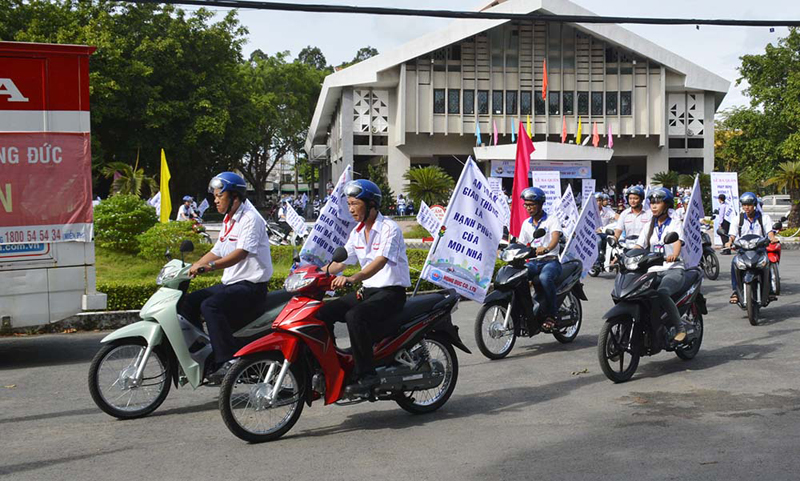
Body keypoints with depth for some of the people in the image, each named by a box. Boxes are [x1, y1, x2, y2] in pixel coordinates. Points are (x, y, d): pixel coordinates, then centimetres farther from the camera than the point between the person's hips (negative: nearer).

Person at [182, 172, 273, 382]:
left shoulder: (250, 218, -13)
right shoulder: (229, 221, 19)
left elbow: (241, 253, -27)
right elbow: (217, 251, 22)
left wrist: (210, 266, -38)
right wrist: (191, 268, 10)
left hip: (251, 286, -10)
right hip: (230, 283, 10)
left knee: (210, 306, -30)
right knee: (188, 302, 1)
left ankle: (228, 361, -33)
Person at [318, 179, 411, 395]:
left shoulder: (389, 228, -13)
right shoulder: (357, 232, 13)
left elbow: (380, 261, -28)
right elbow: (340, 261, 14)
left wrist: (352, 278, -43)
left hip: (391, 292, -8)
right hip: (367, 290, 8)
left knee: (355, 316, -34)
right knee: (323, 312, -11)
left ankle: (366, 375, -28)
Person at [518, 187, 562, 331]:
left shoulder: (552, 220, 1)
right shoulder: (526, 223, 19)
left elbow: (555, 238, -17)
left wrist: (546, 248, -40)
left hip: (551, 261, -5)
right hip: (533, 262, 5)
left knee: (544, 277, -39)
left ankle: (551, 314, -25)